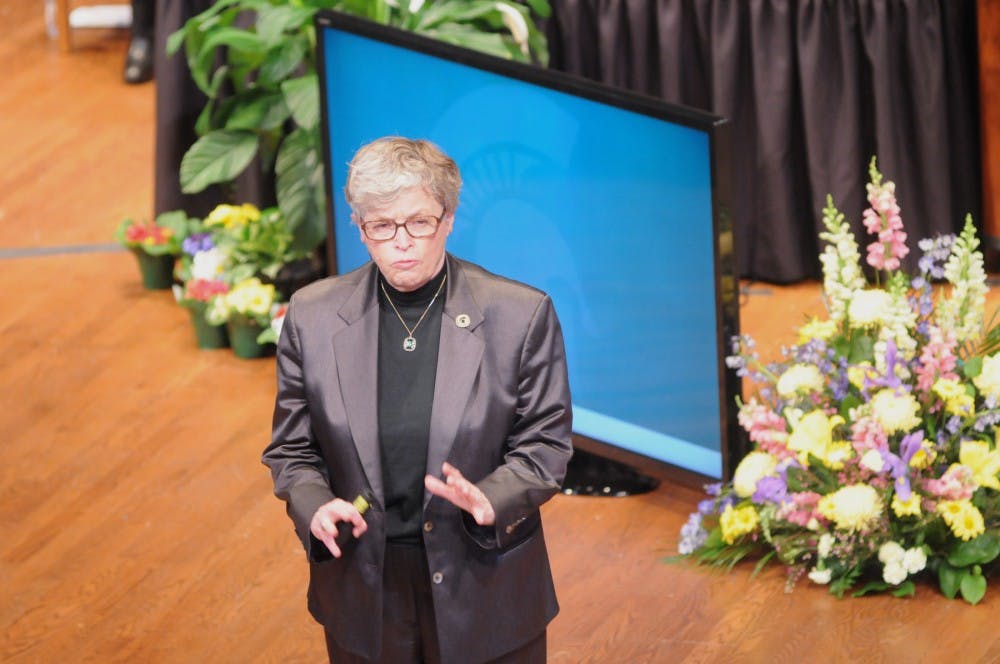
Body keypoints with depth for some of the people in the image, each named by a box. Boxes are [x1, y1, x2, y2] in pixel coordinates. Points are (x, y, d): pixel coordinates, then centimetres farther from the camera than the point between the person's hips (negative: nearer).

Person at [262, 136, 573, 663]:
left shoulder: (522, 315, -10)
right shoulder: (312, 316, -3)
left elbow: (545, 446, -4)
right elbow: (292, 450, 4)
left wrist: (490, 499, -23)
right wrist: (314, 506, -16)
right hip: (363, 596, 2)